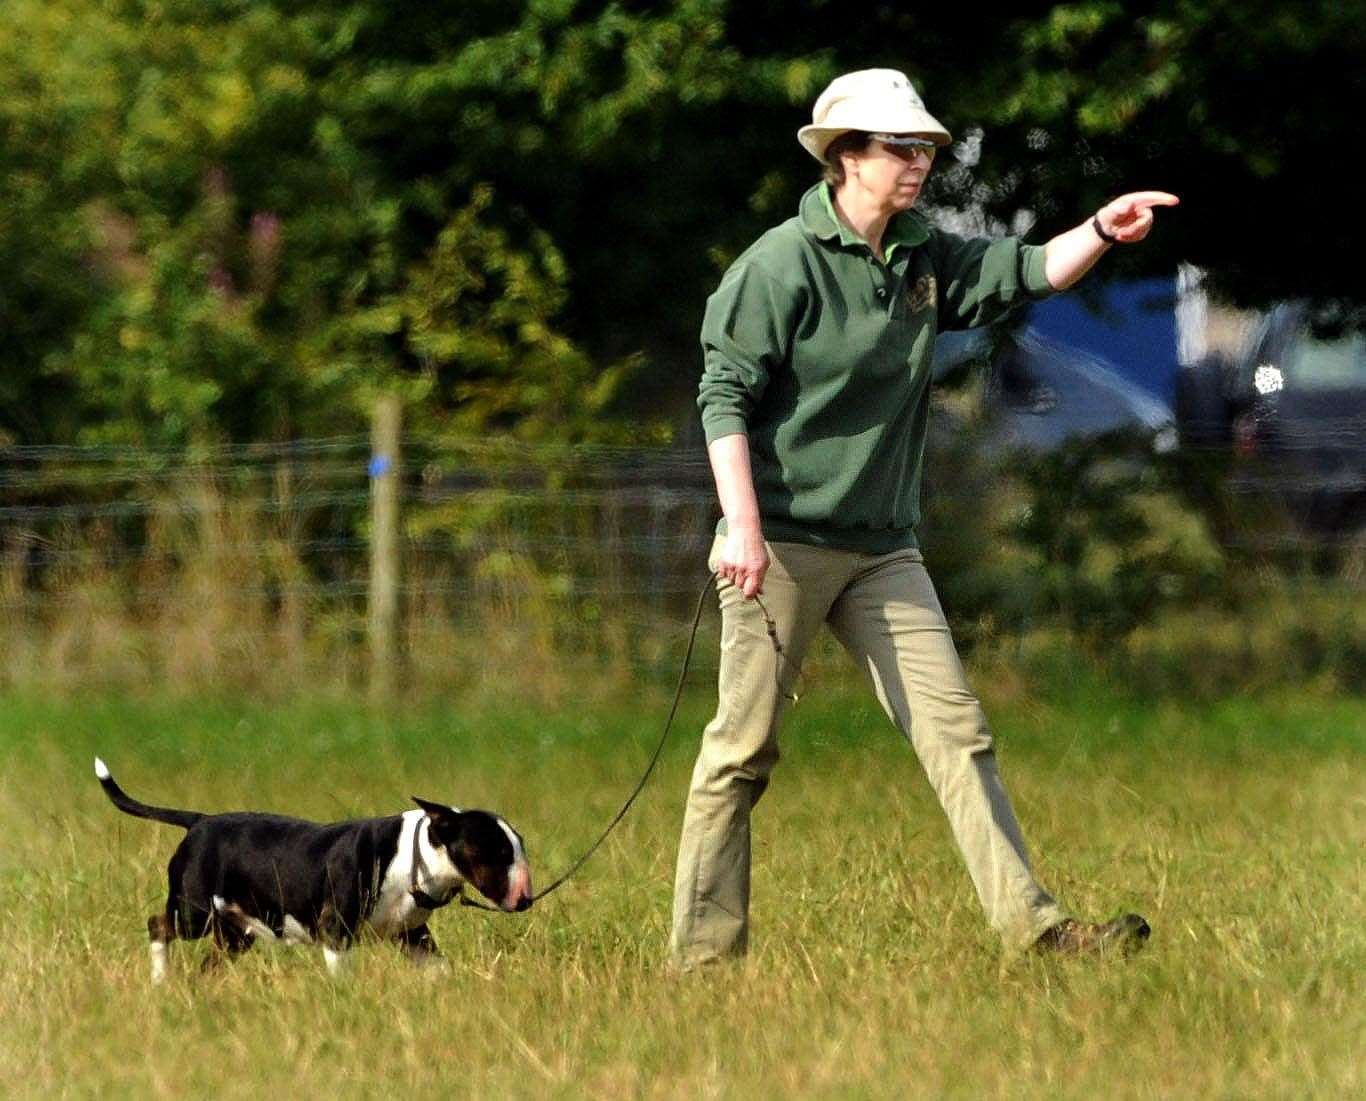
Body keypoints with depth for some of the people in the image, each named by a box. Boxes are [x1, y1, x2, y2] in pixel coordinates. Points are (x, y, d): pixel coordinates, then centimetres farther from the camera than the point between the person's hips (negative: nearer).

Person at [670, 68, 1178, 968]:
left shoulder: (926, 260, 11)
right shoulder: (784, 263, -9)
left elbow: (1029, 274, 8)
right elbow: (724, 396, -11)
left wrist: (1102, 232, -13)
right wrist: (741, 527, -19)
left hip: (884, 549, 6)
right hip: (783, 545, -6)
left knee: (955, 731, -2)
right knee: (744, 749, -1)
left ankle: (1035, 926, -7)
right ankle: (703, 951, 7)